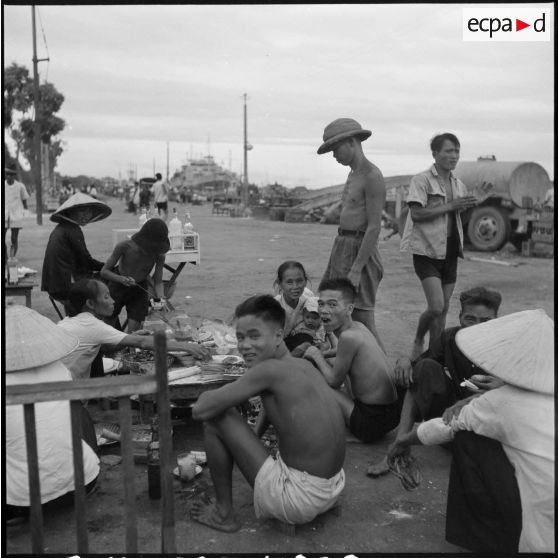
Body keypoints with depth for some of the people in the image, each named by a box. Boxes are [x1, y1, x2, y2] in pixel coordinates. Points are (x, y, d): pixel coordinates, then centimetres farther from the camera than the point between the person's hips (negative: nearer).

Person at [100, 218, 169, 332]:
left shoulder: (159, 255, -20)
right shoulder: (125, 246, -26)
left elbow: (158, 281, -13)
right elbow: (104, 271, -20)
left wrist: (160, 299, -31)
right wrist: (122, 279, -37)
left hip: (139, 290, 1)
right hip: (117, 287, -1)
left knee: (133, 333, -4)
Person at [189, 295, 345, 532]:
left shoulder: (270, 370, -19)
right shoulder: (304, 365, 5)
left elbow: (201, 410, -17)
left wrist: (206, 397, 5)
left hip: (300, 498, -8)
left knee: (215, 419, -3)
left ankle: (223, 514, 14)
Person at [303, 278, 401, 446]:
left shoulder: (349, 336, -23)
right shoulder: (358, 326, 3)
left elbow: (334, 381, -12)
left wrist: (317, 355, 1)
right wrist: (322, 355, 13)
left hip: (373, 422, -10)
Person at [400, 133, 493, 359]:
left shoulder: (459, 185, 14)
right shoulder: (421, 180, -8)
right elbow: (416, 214, -19)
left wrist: (475, 202, 6)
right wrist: (450, 205, -19)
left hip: (450, 251, 7)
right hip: (427, 250, -7)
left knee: (444, 309, 9)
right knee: (436, 306, -16)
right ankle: (418, 342, 11)